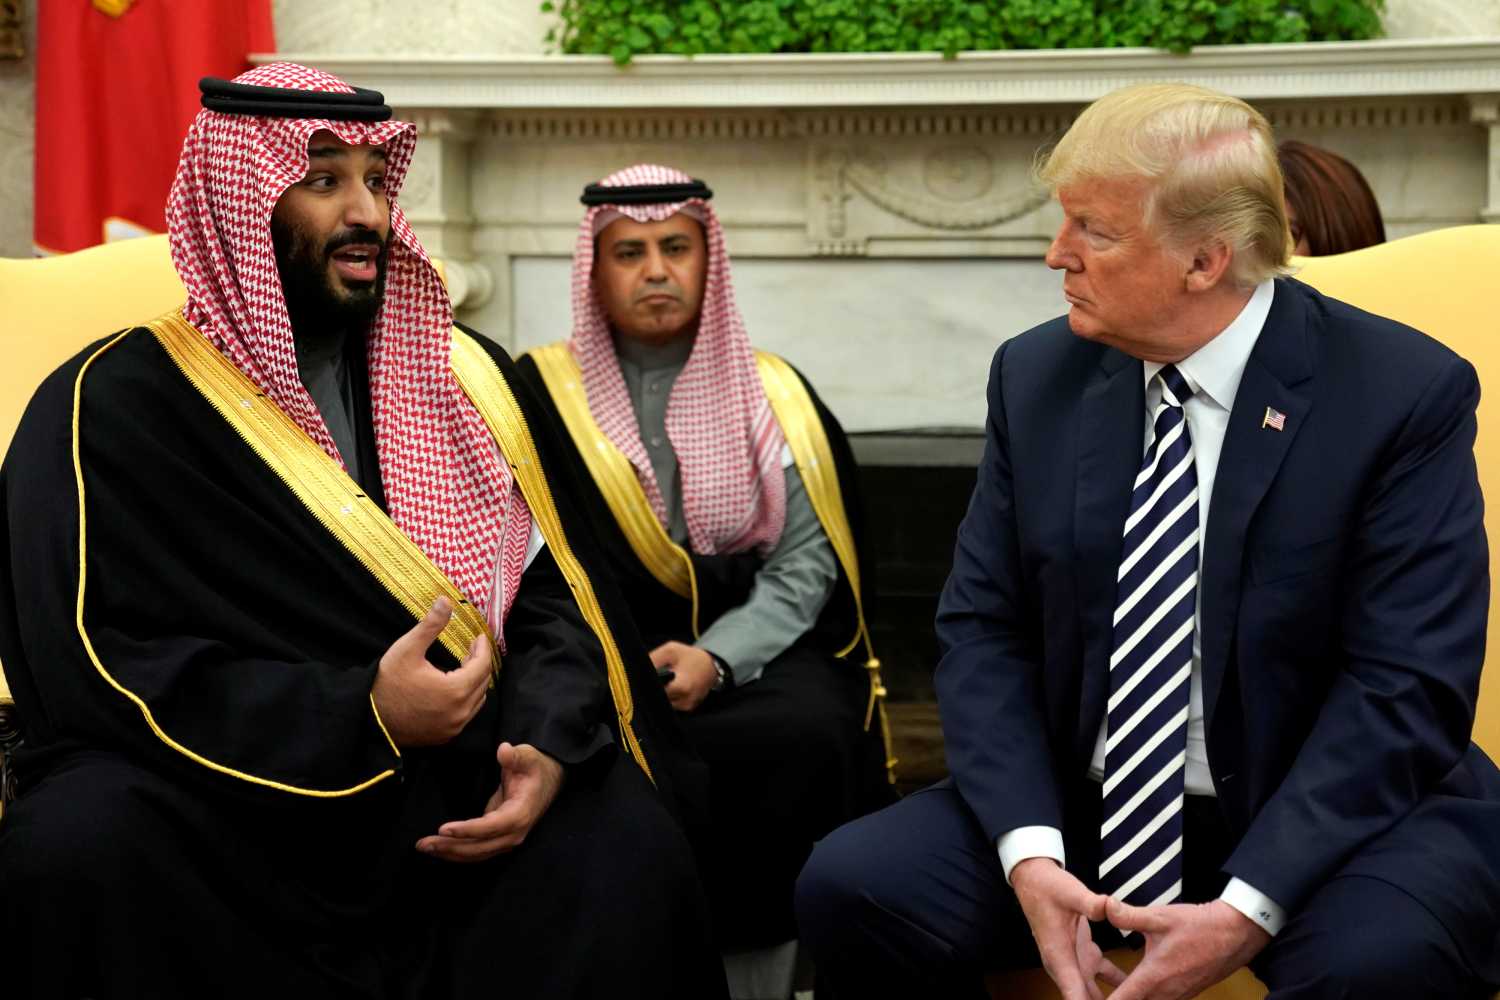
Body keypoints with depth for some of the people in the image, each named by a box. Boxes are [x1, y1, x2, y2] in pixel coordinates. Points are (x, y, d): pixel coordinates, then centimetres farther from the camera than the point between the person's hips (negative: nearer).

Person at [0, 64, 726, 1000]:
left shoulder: (465, 378, 12)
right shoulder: (117, 404, -2)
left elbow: (553, 591, 9)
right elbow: (104, 660, -11)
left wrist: (549, 746, -13)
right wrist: (361, 719, -20)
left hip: (451, 784, 3)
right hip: (225, 796, -2)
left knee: (626, 841, -26)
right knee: (78, 847, -33)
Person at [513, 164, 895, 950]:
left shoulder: (774, 395, 10)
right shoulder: (544, 393, 6)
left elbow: (806, 563, 2)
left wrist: (715, 659, -15)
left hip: (753, 654, 2)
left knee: (810, 735, -31)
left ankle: (755, 958, -15)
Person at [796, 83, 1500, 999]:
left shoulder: (1407, 391, -11)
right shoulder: (1038, 376, 2)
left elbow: (1405, 685, -14)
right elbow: (983, 630, 2)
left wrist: (1247, 908, -23)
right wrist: (1028, 853, -15)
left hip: (1328, 813, -4)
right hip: (1080, 807, 4)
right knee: (847, 888, -18)